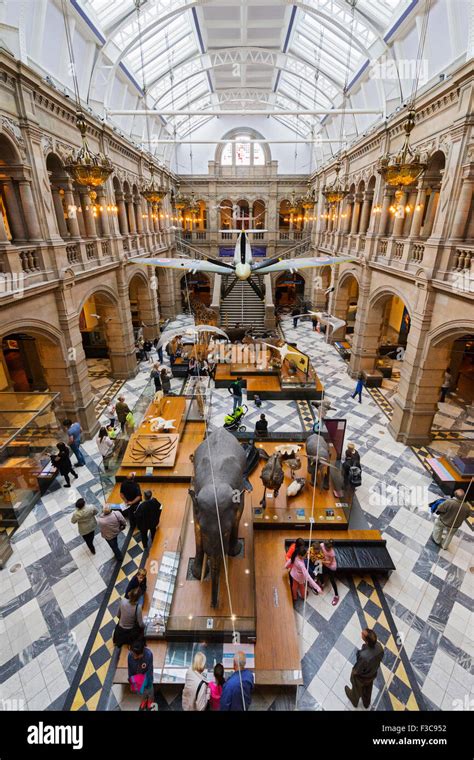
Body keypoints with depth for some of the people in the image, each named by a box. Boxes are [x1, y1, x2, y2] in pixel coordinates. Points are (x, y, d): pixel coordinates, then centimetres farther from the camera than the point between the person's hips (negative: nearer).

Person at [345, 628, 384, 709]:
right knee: (368, 689, 37)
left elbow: (357, 670, -27)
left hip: (361, 677, -4)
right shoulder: (379, 646, -34)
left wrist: (354, 671, -4)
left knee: (357, 689, 32)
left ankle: (354, 701, 61)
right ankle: (366, 703, 65)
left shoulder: (364, 656, -49)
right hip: (373, 674, 4)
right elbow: (380, 659, -10)